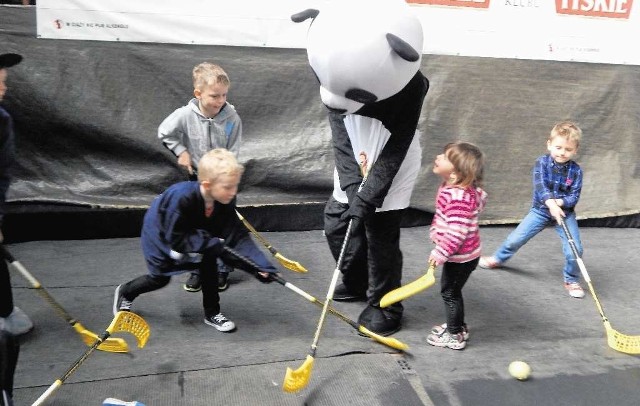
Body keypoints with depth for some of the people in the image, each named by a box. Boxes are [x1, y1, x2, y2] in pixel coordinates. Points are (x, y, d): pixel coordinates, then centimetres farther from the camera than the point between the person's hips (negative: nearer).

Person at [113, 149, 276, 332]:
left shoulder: (225, 201, -28)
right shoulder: (181, 197, -44)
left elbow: (238, 236, -29)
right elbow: (176, 239, -37)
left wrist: (262, 266, -39)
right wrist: (214, 243, -40)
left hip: (192, 232, 5)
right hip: (160, 234, -4)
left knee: (208, 260, -14)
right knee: (160, 279, 10)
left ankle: (212, 313, 4)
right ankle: (125, 292, 43)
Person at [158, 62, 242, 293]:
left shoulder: (232, 118, -18)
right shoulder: (185, 115, -18)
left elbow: (233, 152, -12)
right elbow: (164, 133, -1)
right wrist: (181, 151, -9)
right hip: (197, 178, 1)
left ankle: (222, 270, 22)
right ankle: (198, 270, 24)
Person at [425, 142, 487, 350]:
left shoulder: (458, 196, -29)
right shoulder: (452, 188, 3)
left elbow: (457, 231, -31)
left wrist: (441, 252, -26)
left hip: (461, 257, -9)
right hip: (460, 255, 9)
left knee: (450, 292, 5)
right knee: (451, 291, 22)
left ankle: (454, 336, 20)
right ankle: (457, 326, 39)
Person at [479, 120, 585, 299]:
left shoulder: (575, 170, -11)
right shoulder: (542, 162, -14)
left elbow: (574, 196, -12)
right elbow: (540, 186, -27)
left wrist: (560, 202, -32)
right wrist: (551, 204, -42)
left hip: (565, 212, 0)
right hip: (541, 210, 0)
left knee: (574, 249, -12)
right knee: (516, 238, 2)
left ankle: (571, 280, 14)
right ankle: (498, 258, 32)